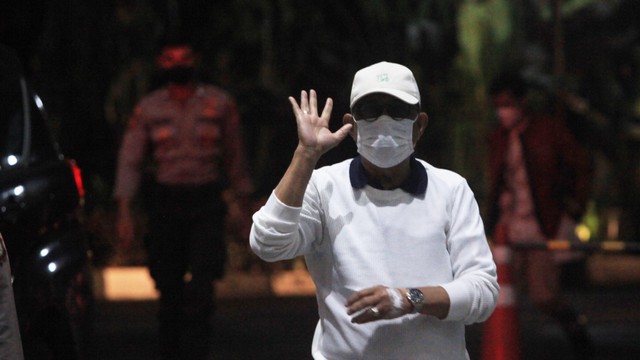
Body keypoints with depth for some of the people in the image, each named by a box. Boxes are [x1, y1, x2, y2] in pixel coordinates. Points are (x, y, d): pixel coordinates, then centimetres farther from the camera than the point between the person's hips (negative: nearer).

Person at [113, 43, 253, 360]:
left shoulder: (219, 104, -2)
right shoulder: (149, 108, 0)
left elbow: (234, 156, 7)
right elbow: (129, 161, -1)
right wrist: (124, 212, -10)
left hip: (207, 203, -1)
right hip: (166, 200, 1)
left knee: (200, 287, -13)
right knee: (169, 288, 4)